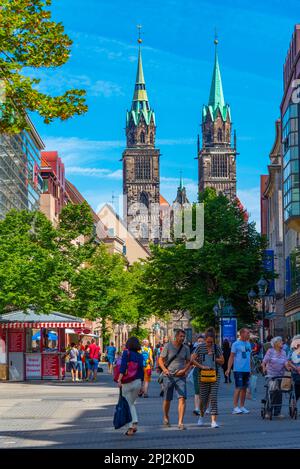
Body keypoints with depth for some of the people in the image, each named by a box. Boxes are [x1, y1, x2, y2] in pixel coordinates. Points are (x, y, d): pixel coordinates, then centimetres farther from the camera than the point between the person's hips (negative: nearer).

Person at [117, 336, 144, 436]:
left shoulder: (126, 352, -5)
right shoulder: (140, 356, 7)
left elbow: (123, 366, -15)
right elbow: (141, 370, 9)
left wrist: (119, 379, -17)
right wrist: (142, 385, 14)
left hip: (128, 382, -4)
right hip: (138, 382, 4)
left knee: (128, 405, 4)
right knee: (131, 404, 19)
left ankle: (130, 428, -1)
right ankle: (135, 423, 3)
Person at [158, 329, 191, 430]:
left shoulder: (186, 348, 5)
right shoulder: (168, 346, -3)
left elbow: (188, 362, 13)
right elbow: (160, 360, -2)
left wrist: (184, 370, -7)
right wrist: (164, 369, -20)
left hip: (180, 376, 1)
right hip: (168, 376, -1)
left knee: (182, 398, -13)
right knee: (167, 399, 8)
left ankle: (180, 422, -14)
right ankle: (165, 417, 35)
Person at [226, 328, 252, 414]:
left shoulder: (248, 344, 13)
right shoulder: (236, 344, -6)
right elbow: (231, 357, -7)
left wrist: (251, 369, 16)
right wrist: (228, 369, -13)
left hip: (247, 370, 6)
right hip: (238, 369, -6)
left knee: (244, 388, 9)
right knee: (239, 388, -9)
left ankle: (242, 407, 16)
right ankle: (235, 407, -5)